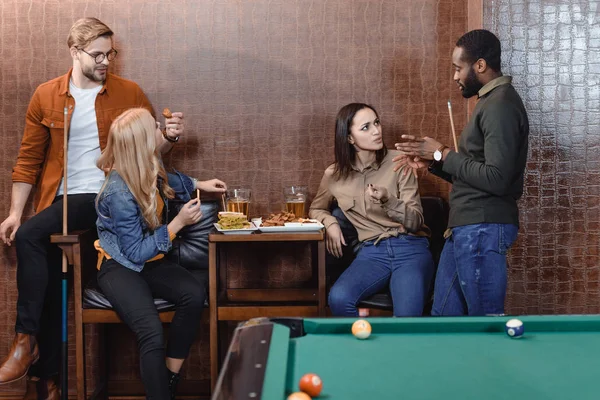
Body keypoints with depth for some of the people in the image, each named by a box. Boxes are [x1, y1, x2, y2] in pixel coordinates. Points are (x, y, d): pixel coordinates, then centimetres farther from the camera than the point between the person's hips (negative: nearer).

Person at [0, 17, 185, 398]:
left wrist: (169, 137, -13)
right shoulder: (46, 96, 6)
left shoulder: (130, 93, 2)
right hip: (61, 200, 4)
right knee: (48, 291, 2)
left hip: (105, 198, -3)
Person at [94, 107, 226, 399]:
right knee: (152, 333, -33)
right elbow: (136, 252, -21)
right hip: (121, 267, -7)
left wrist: (199, 185, 22)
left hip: (150, 262, 7)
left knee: (195, 293, -24)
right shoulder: (119, 193, -25)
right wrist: (178, 223, -21)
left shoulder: (148, 170, -1)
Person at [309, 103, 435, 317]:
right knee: (338, 299, -29)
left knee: (407, 317, -29)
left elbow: (416, 221, -4)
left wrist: (388, 201, -23)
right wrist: (330, 223, 4)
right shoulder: (335, 175, 7)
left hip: (410, 249, -2)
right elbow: (316, 209, 27)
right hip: (372, 253, 2)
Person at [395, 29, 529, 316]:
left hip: (483, 230, -11)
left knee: (486, 317, -2)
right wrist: (431, 161, 8)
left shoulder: (501, 106, -15)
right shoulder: (491, 102, 17)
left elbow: (496, 179, -23)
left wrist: (442, 154, -14)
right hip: (467, 228, 11)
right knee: (444, 313, 15)